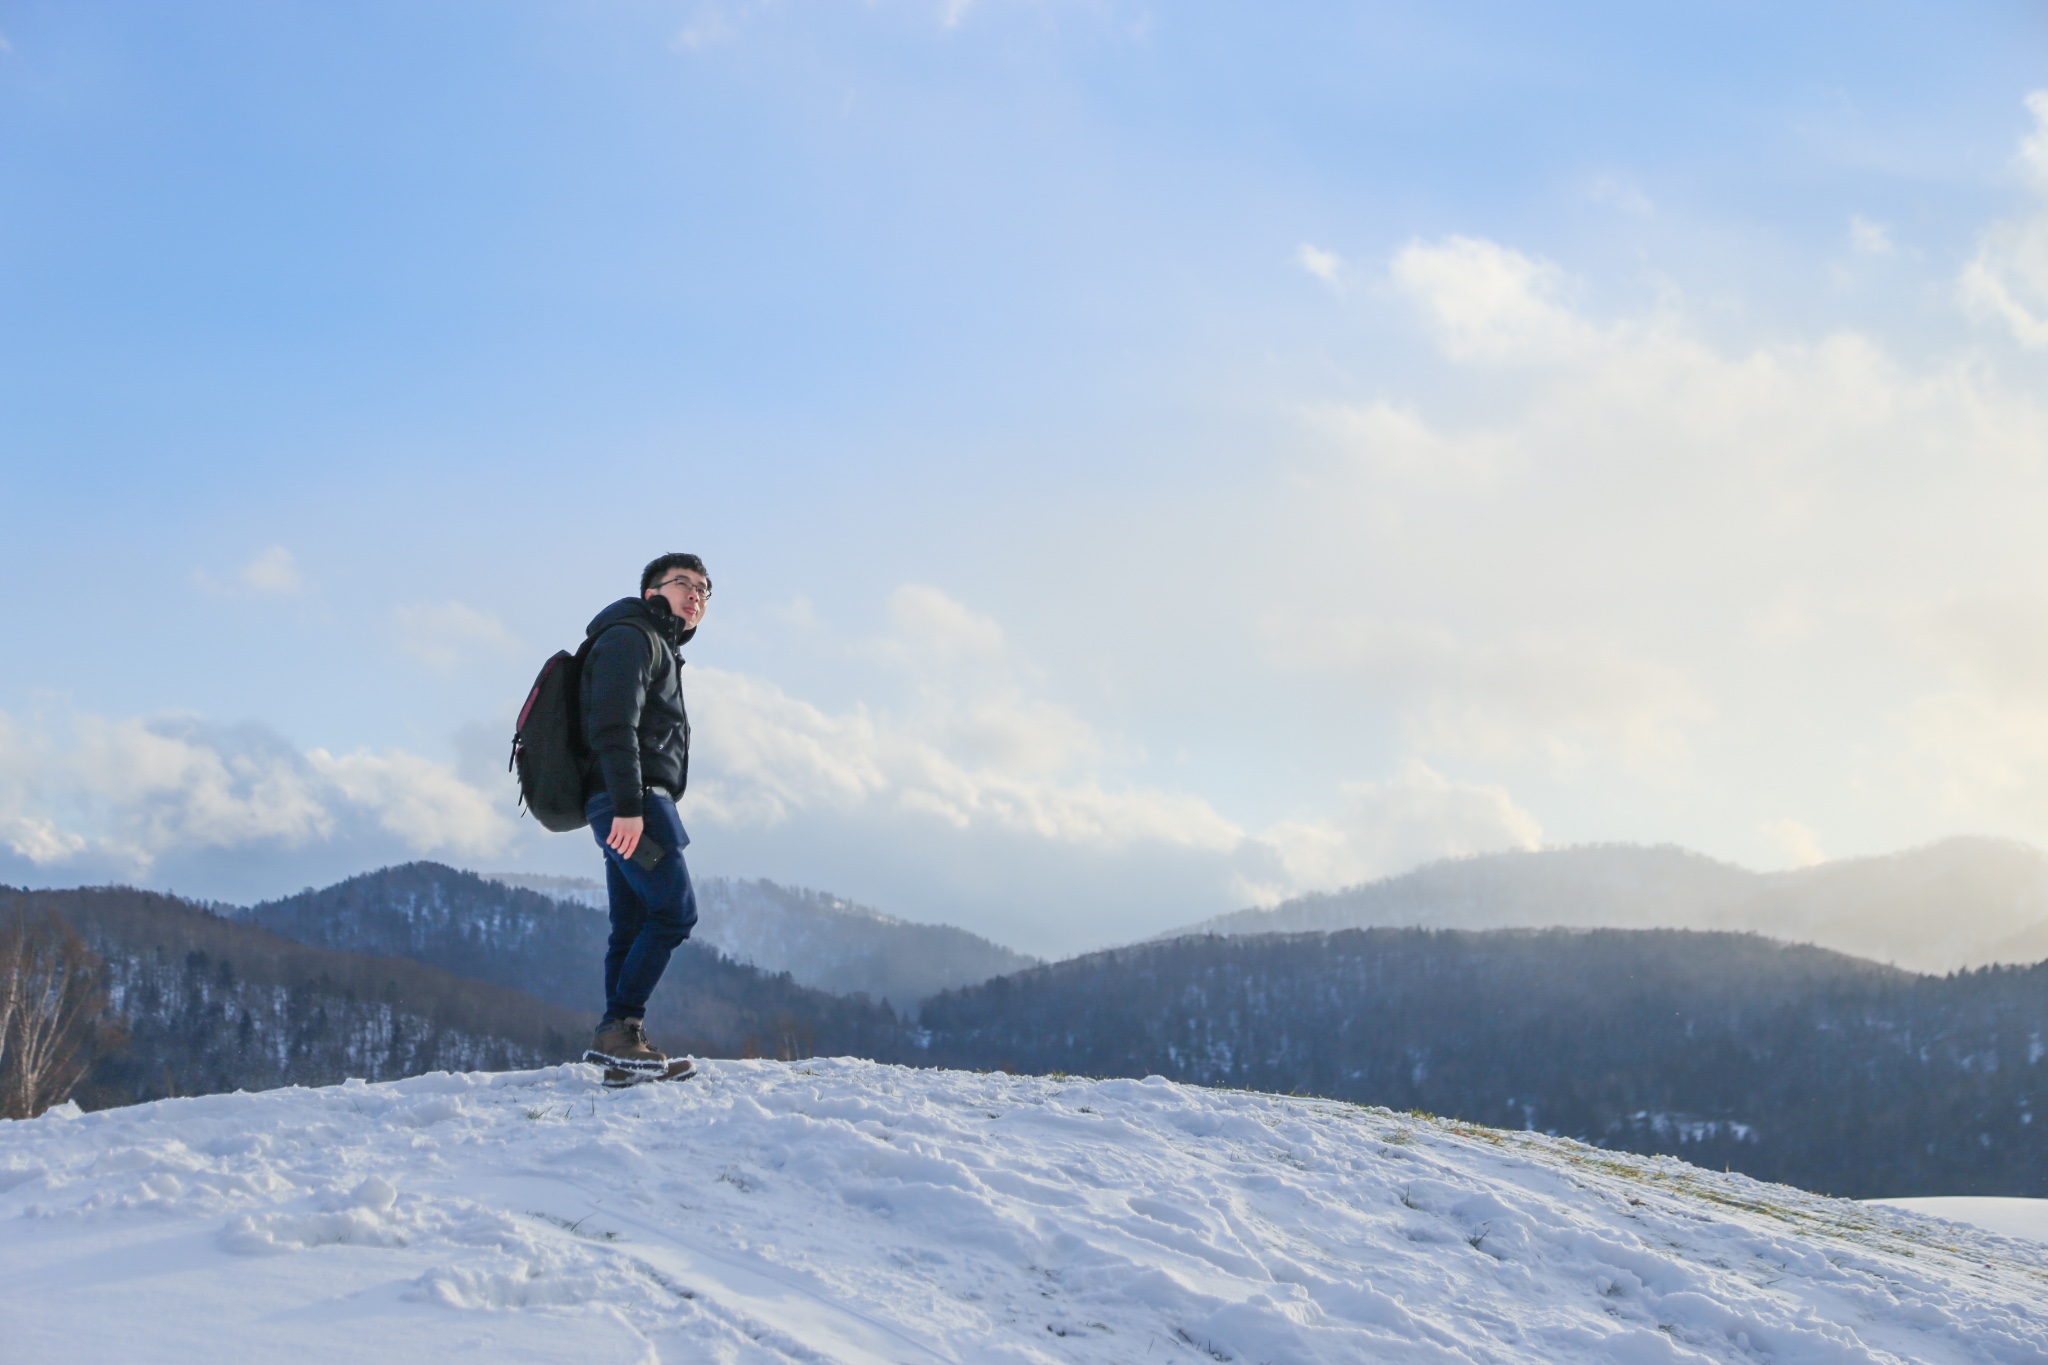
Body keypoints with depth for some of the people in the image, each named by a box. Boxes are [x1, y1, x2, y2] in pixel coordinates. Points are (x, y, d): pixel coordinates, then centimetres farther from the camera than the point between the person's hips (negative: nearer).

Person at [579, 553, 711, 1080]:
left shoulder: (660, 650, 29)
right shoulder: (630, 637, -4)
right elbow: (614, 727, -18)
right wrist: (628, 806, -26)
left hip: (630, 806, 10)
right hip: (630, 801, -10)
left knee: (633, 926, 5)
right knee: (674, 909, -14)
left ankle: (623, 1055, 3)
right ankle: (621, 1027, -16)